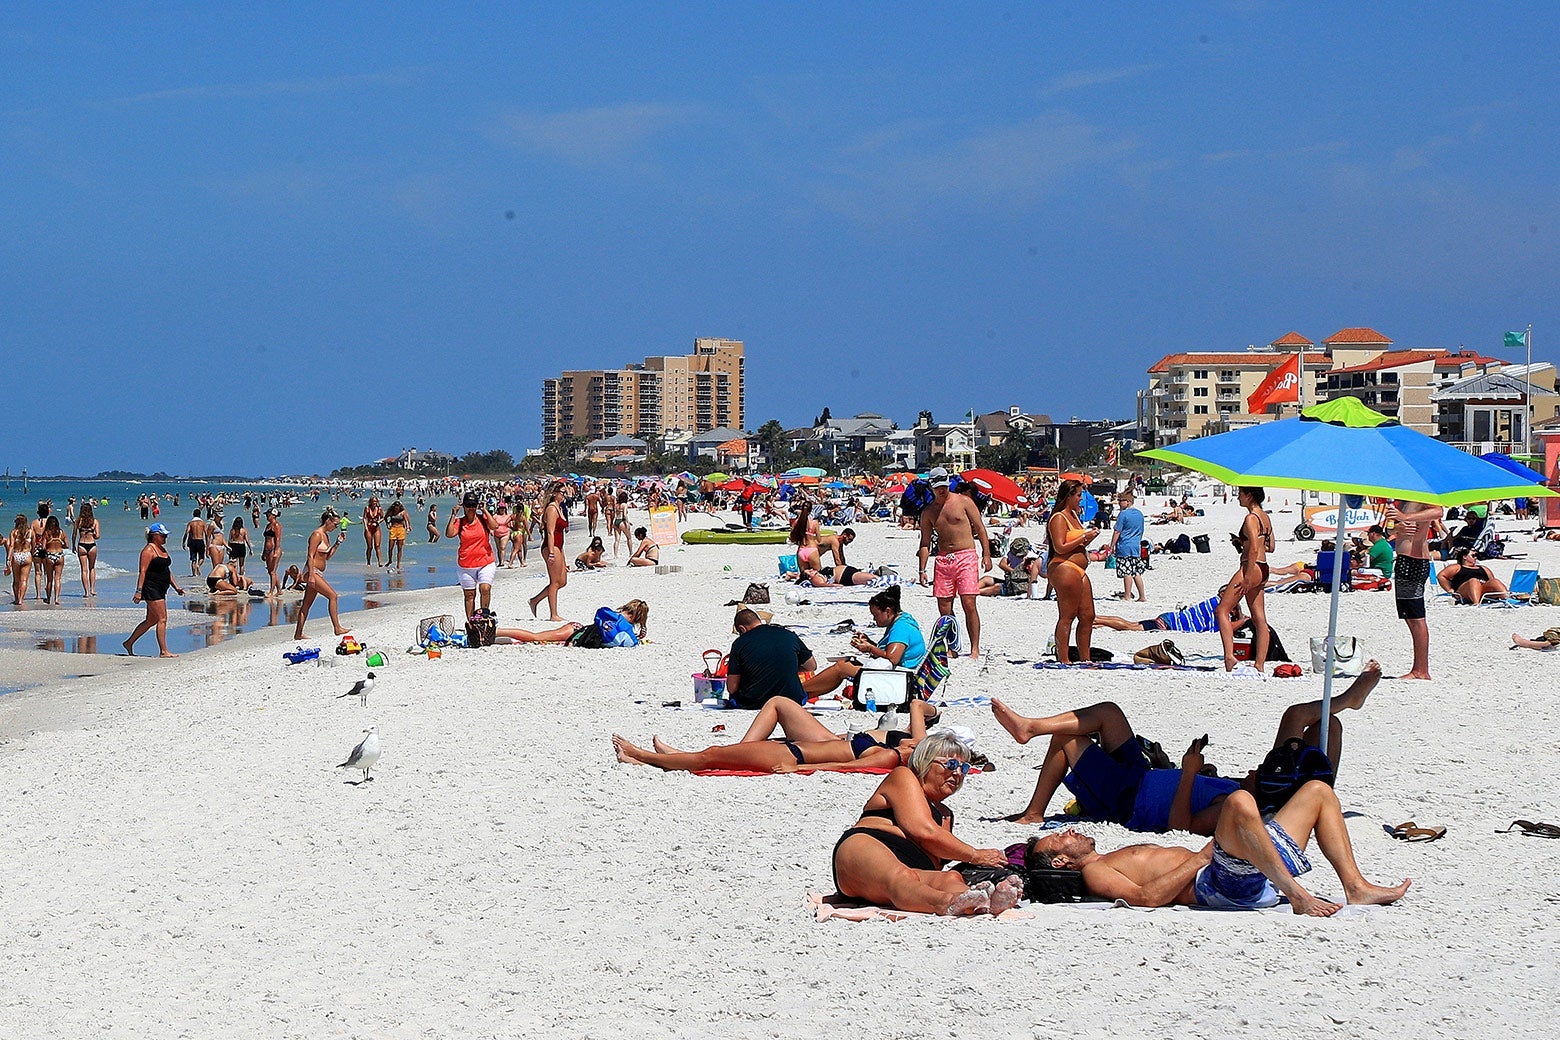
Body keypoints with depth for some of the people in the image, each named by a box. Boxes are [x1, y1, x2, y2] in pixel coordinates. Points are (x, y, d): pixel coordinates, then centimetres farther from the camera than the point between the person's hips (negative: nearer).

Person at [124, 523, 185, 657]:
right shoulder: (149, 550, -11)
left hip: (160, 590, 10)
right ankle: (163, 651, -9)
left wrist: (176, 587, 17)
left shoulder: (163, 549, 17)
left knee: (151, 620, 14)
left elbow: (167, 570, 23)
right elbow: (143, 571, -17)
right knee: (162, 619, -11)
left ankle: (129, 643, 25)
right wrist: (139, 591, -22)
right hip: (151, 589, -10)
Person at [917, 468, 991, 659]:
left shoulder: (964, 502, 2)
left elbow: (980, 528, 2)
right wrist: (922, 569, 5)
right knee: (944, 608, 1)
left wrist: (986, 555, -5)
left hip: (966, 557, -4)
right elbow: (925, 543, 13)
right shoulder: (928, 512, 11)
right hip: (943, 560, 4)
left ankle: (975, 648, -9)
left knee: (969, 604, -11)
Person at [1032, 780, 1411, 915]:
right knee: (1238, 801, -35)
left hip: (1253, 876, 10)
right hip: (1228, 883, -10)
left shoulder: (1113, 860, 32)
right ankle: (1297, 896, -34)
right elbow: (1145, 896, -15)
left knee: (1319, 791, 13)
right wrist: (1202, 857, -12)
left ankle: (1357, 887, -3)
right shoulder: (1095, 873, 4)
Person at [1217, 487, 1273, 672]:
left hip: (1251, 568, -10)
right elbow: (1270, 546, 20)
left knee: (1222, 610, -6)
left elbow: (1254, 549, -21)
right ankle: (1260, 664, 7)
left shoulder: (1251, 518, -13)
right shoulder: (1265, 517, 15)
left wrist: (1247, 577, -22)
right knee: (1259, 619, 8)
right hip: (1263, 569, 10)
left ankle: (1229, 656, -17)